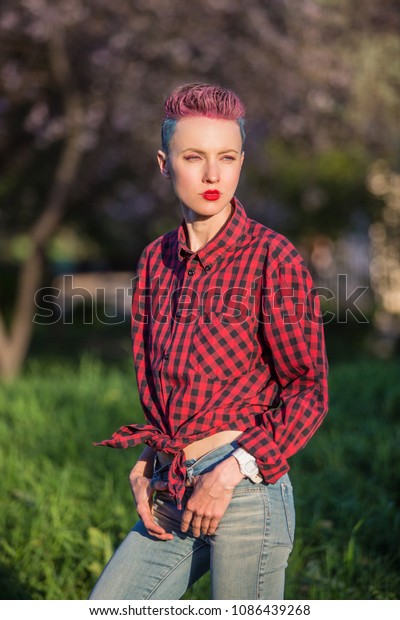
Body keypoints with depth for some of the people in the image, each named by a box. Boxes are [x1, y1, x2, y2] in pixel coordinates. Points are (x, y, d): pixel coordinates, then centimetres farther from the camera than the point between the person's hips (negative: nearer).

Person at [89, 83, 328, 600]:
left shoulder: (272, 258, -7)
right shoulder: (157, 260, 11)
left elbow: (308, 393, -8)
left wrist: (230, 471, -16)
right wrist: (146, 465, 7)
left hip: (246, 488, -6)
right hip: (170, 496, 6)